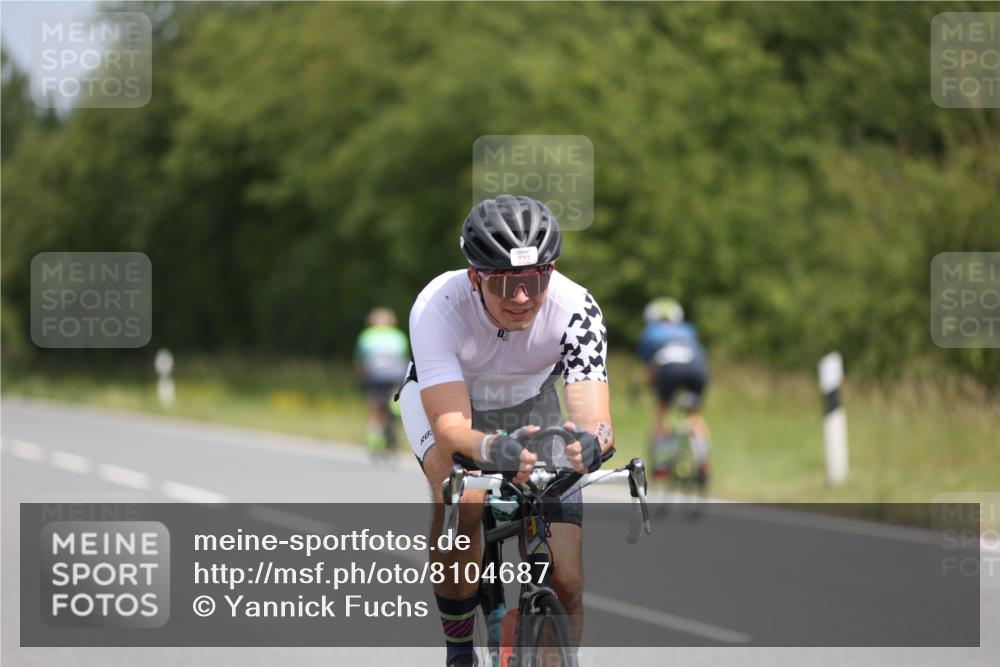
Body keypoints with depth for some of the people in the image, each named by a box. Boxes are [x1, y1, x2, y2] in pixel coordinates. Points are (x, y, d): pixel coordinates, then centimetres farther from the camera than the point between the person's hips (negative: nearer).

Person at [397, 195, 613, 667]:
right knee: (463, 502, -35)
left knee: (565, 583, -10)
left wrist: (588, 443, -64)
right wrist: (494, 449, -66)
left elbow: (596, 420, -40)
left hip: (530, 404, 2)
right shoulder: (436, 309, -37)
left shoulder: (575, 309, -32)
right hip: (442, 398, -2)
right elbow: (450, 426, -44)